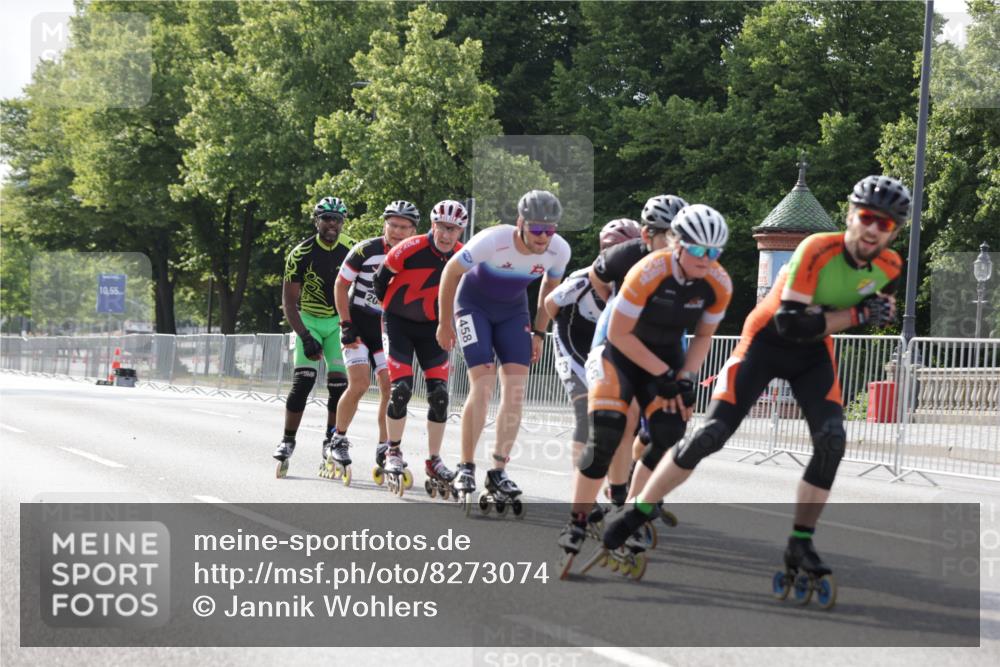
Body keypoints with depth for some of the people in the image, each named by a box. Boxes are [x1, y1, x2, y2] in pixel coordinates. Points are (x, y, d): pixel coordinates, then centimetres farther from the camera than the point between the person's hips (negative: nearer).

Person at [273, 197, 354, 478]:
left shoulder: (352, 251, -8)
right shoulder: (301, 254, -15)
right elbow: (289, 302, -14)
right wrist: (305, 338, -23)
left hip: (339, 322, 2)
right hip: (309, 321, -2)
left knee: (339, 382, -7)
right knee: (303, 381, -14)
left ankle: (331, 444, 4)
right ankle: (287, 441, -5)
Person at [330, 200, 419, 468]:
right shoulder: (366, 251, -15)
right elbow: (341, 285, -6)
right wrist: (345, 325, -10)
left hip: (387, 328, 3)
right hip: (358, 325, -3)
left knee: (391, 388, -6)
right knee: (359, 384, -16)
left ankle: (384, 447, 6)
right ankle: (339, 439, 2)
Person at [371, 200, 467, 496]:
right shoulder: (409, 250, -24)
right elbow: (381, 280, -7)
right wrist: (391, 308, 7)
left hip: (433, 326, 3)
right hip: (399, 322, -3)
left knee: (439, 393, -6)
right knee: (401, 388, -14)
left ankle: (434, 461, 6)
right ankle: (393, 453, 6)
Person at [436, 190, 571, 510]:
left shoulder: (559, 250, -21)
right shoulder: (492, 241, -33)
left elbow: (550, 286, 3)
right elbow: (451, 271, -16)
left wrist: (538, 333, 5)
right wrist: (445, 324, -8)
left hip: (513, 310, 4)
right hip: (474, 305, -4)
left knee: (516, 390, -8)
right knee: (483, 386, -16)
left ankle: (499, 471, -1)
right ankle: (466, 468, -4)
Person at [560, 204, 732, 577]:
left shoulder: (719, 284, -14)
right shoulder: (649, 272, -28)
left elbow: (704, 337, 2)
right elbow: (619, 334, -20)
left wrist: (684, 378, -13)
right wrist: (663, 375, -19)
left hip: (668, 354, 4)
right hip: (621, 352, -4)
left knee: (670, 433, -17)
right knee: (605, 435, -20)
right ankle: (577, 523, -7)